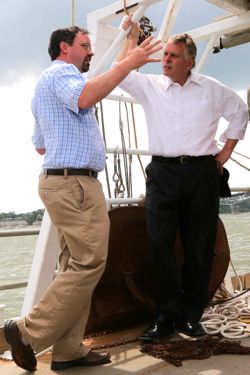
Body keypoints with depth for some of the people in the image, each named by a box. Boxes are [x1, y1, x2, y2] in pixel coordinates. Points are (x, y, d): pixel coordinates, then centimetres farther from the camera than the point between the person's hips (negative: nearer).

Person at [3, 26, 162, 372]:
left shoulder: (47, 84, 28)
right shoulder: (60, 72, -4)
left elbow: (40, 145, 30)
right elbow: (84, 97, -29)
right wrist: (129, 63, -25)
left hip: (64, 182, 11)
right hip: (74, 182, -11)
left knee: (76, 266, 7)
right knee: (89, 263, -11)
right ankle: (28, 332, -5)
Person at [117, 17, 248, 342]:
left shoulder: (211, 88, 11)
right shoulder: (150, 86, 10)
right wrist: (132, 38, 4)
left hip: (202, 173, 1)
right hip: (162, 173, 0)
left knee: (199, 247, 3)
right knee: (160, 244, -8)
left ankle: (191, 316, 15)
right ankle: (167, 316, 3)